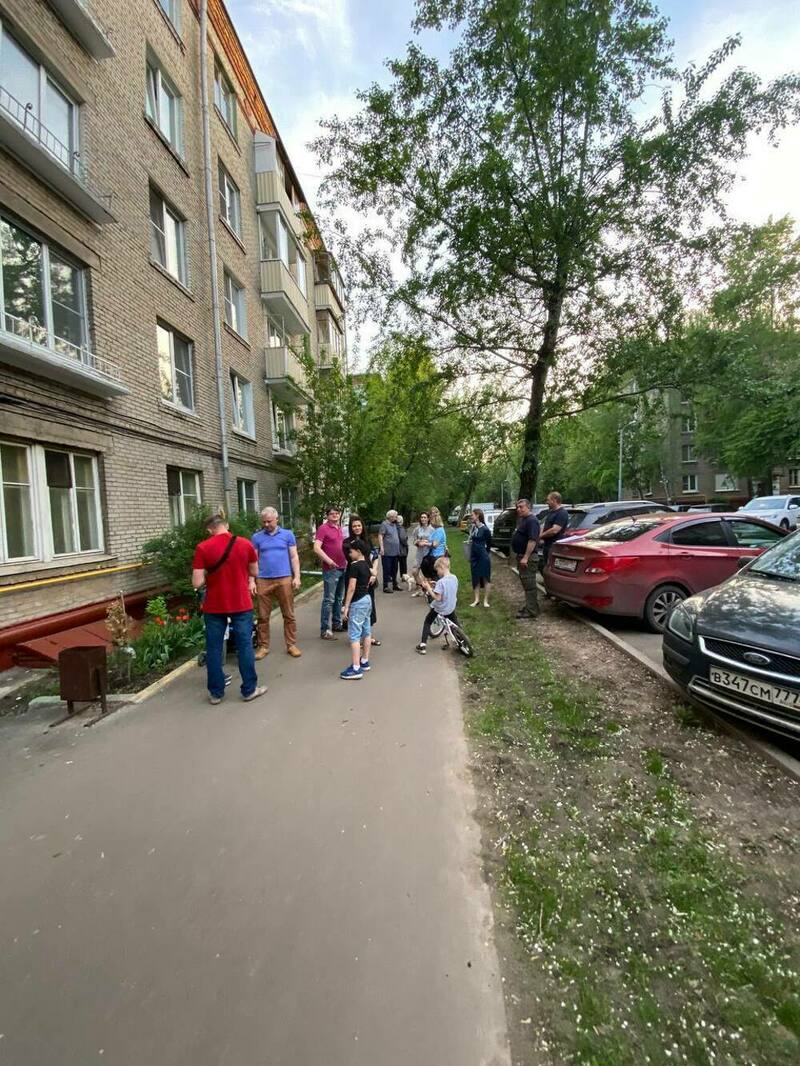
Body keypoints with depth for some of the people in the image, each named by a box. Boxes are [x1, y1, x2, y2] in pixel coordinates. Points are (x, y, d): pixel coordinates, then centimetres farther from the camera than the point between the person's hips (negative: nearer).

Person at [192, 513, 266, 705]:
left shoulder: (202, 548, -10)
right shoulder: (245, 543, -5)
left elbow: (197, 583, -12)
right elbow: (254, 572, 8)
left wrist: (209, 576, 8)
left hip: (214, 606, 0)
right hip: (241, 604, 1)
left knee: (214, 648, 11)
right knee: (244, 646, 8)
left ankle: (216, 692, 19)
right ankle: (250, 689, 16)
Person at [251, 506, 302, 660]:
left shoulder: (288, 534, 5)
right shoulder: (257, 537, 7)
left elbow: (294, 557, 5)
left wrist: (297, 577, -3)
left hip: (284, 579, -1)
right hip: (263, 580, 1)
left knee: (289, 615, 4)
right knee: (263, 616, 7)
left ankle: (291, 645, 13)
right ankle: (263, 646, 17)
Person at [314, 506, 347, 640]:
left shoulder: (340, 529, 14)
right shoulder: (323, 528, -10)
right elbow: (316, 548, -20)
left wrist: (347, 559, 16)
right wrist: (328, 560, -29)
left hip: (343, 568, 8)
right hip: (330, 569, -8)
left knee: (339, 598, 16)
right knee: (329, 600, -4)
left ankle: (337, 624, 29)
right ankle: (325, 630, 1)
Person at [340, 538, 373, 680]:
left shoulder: (354, 566, -17)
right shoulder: (366, 565, 10)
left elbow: (351, 588, -20)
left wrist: (346, 606, -17)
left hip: (357, 602, -10)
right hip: (367, 599, 10)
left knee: (354, 635, -7)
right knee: (366, 632, 15)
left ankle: (356, 669, -8)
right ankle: (365, 661, 25)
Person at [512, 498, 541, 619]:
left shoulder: (531, 521, -16)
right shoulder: (523, 520, 17)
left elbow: (532, 540, -25)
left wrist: (525, 557, -28)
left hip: (527, 557, -11)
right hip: (522, 556, 11)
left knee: (529, 584, -7)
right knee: (525, 583, 16)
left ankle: (532, 611, -2)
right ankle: (529, 607, 25)